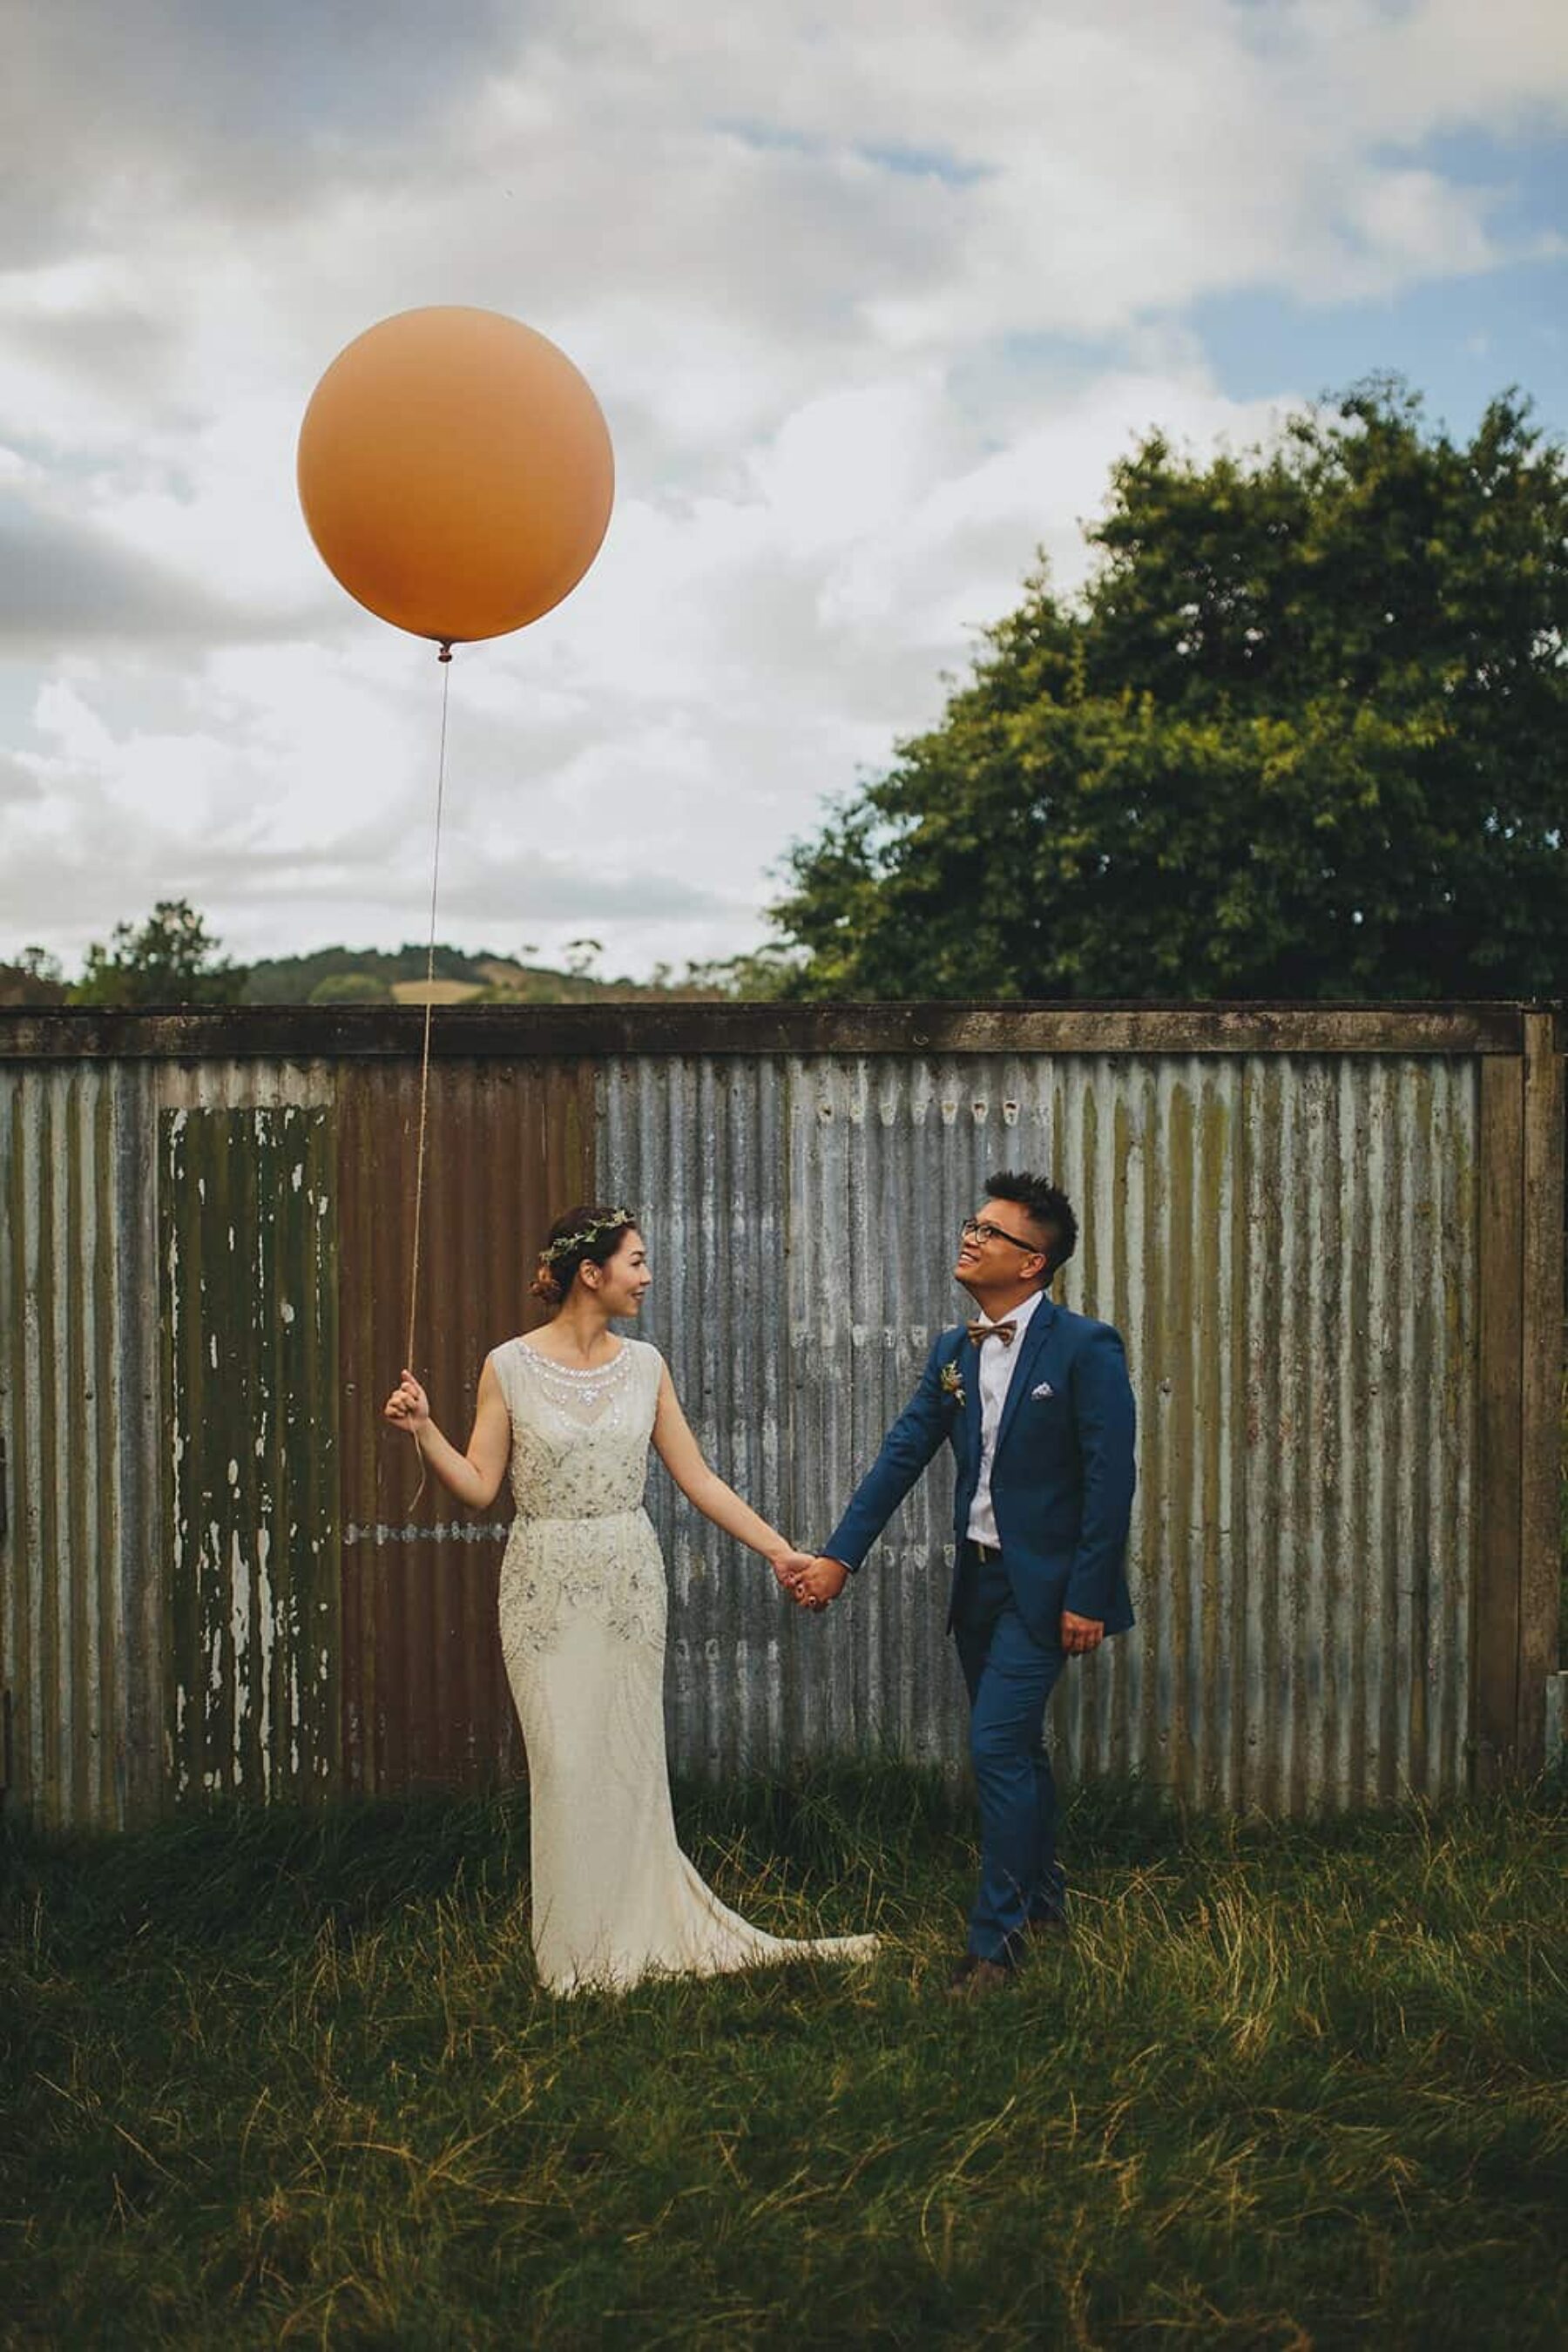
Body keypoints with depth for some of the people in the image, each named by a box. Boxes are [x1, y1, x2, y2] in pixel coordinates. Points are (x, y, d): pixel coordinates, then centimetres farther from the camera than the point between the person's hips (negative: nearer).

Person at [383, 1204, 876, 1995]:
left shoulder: (643, 1365, 5)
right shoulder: (510, 1367, -5)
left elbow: (697, 1479, 8)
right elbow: (479, 1486, -2)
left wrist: (779, 1549, 6)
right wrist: (423, 1431, -17)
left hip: (629, 1580, 3)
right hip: (546, 1582, -3)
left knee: (632, 1758, 6)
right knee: (566, 1760, -2)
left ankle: (640, 1932, 20)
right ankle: (582, 1946, 13)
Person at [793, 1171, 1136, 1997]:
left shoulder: (1085, 1349, -13)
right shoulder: (953, 1350, 7)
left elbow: (1110, 1479, -15)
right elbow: (902, 1454, 6)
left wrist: (1087, 1598, -17)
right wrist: (839, 1555, -2)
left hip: (1043, 1583, -7)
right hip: (978, 1578, 7)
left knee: (997, 1746, -12)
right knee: (1014, 1747, 16)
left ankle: (995, 1940, -4)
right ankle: (1043, 1903, 32)